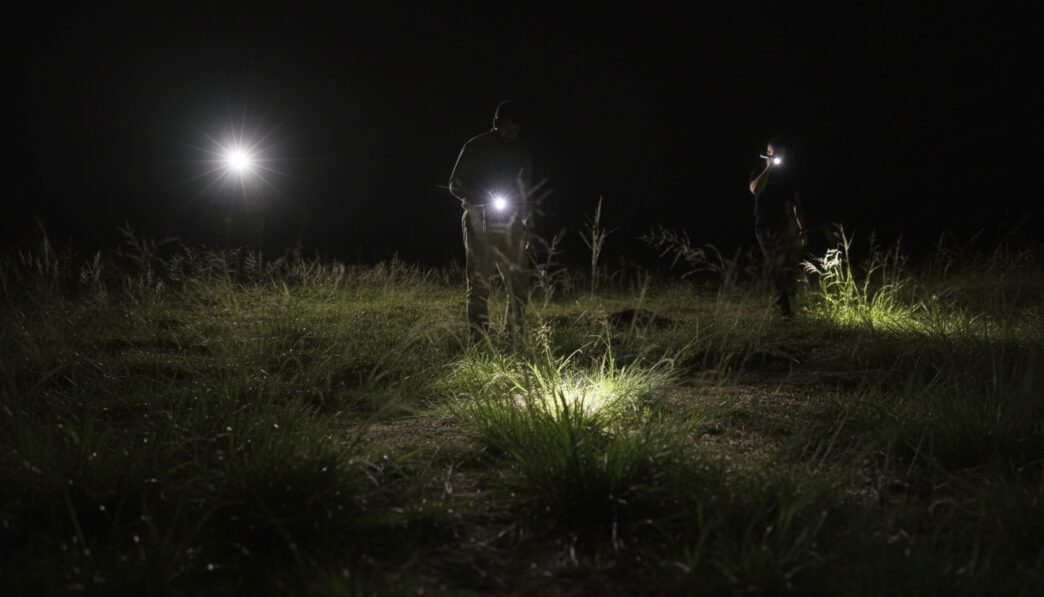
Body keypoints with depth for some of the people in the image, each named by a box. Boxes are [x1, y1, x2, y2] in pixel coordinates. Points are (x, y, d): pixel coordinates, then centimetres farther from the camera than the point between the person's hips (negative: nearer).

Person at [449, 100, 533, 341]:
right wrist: (485, 199, -15)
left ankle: (515, 336, 6)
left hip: (510, 225, 4)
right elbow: (455, 185, -1)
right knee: (479, 284, -3)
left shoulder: (521, 154, 13)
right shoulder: (475, 148, -1)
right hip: (480, 222, -4)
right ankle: (478, 339, 0)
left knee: (519, 283, -2)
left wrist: (526, 214, 9)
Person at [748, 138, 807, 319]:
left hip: (787, 227, 0)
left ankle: (787, 309, -14)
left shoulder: (789, 173, 10)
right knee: (773, 271, 3)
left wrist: (802, 230, 11)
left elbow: (797, 202, 14)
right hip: (765, 228, 0)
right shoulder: (759, 173, 4)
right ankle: (783, 310, 10)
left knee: (787, 269, -12)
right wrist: (769, 168, -18)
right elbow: (755, 189, -21)